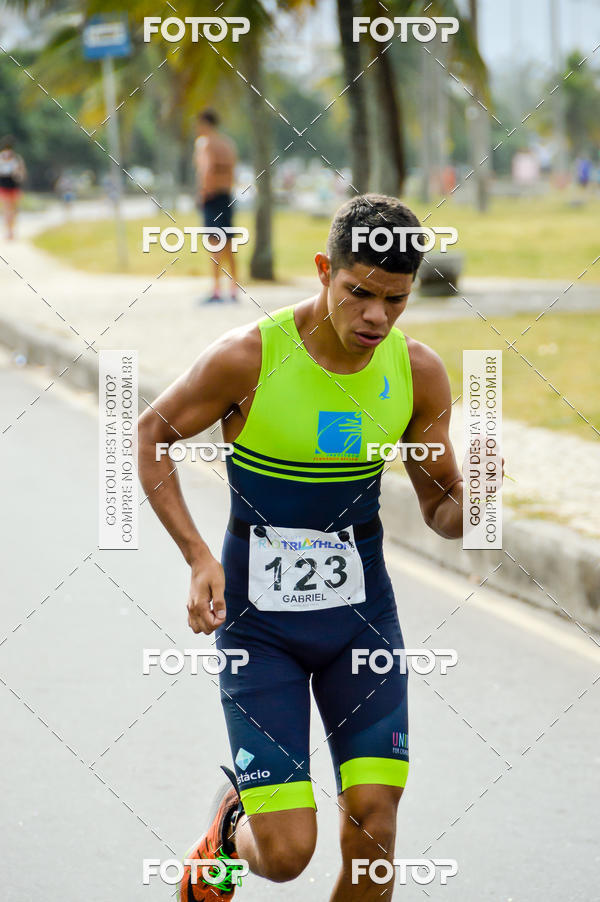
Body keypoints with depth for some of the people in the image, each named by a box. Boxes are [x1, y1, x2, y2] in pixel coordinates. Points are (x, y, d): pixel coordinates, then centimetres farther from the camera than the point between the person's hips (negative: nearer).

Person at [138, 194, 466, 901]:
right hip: (258, 622, -3)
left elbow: (440, 510, 5)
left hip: (362, 614, 3)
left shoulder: (418, 371, -6)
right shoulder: (248, 358, -17)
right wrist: (199, 558, -11)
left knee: (373, 826, -9)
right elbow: (150, 433, -2)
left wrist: (466, 505, -20)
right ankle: (230, 827, 28)